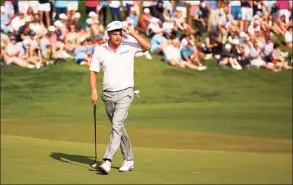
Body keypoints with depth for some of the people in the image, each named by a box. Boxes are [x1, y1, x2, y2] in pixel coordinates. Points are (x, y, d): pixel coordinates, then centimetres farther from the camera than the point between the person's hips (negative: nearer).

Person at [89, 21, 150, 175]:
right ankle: (128, 160, 25)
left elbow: (147, 46, -15)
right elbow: (93, 71, 4)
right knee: (118, 128, 13)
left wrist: (132, 33, -17)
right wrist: (94, 90, -7)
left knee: (116, 125, -17)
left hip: (125, 93, -4)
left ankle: (107, 160, -24)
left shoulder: (129, 46, -3)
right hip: (108, 94, 4)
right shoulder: (100, 50, 1)